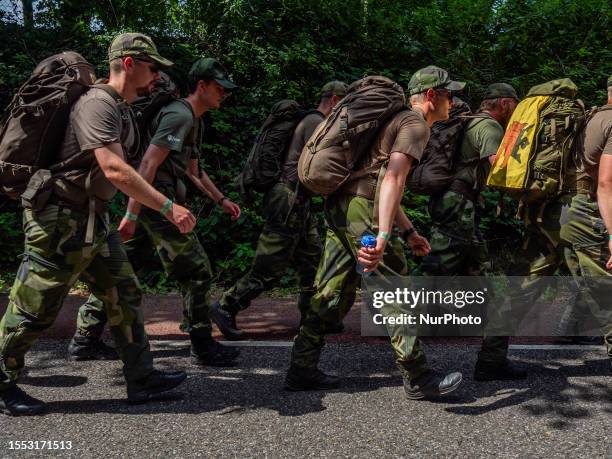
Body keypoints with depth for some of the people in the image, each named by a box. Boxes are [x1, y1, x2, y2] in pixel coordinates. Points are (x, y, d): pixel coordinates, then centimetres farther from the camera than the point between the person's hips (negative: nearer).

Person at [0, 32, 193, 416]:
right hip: (62, 220, -10)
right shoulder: (98, 103, -19)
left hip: (94, 219, 10)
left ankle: (142, 379, 18)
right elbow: (115, 170, -29)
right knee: (35, 309, 3)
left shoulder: (121, 109, 12)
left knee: (125, 294, 10)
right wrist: (168, 207, -28)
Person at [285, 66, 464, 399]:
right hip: (361, 210, -10)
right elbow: (393, 178, -22)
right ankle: (418, 380, 9)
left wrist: (408, 232, 29)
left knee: (333, 294, 12)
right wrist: (382, 237, -33)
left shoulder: (398, 120, 26)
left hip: (338, 207, 10)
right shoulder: (416, 123, -5)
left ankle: (301, 371, 17)